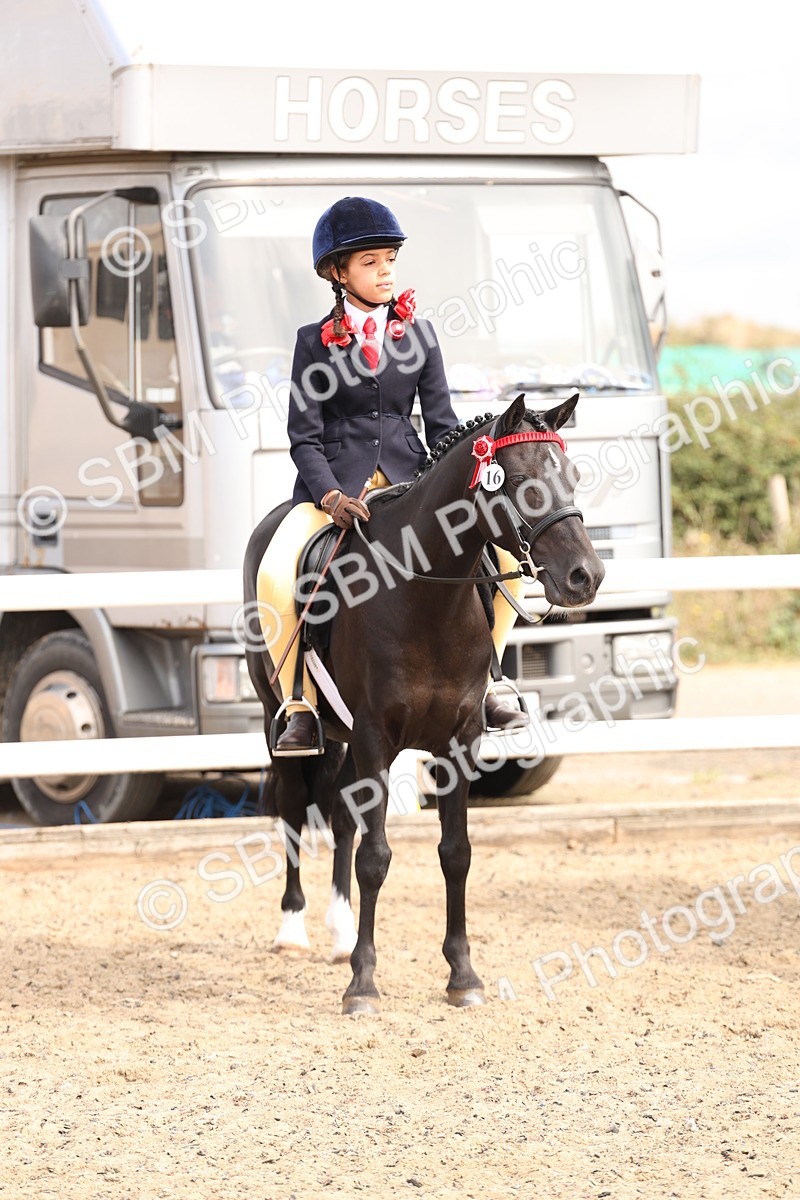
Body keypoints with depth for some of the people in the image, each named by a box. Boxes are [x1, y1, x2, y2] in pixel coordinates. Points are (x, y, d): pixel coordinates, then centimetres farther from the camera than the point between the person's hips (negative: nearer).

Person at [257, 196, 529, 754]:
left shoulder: (419, 334, 10)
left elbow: (443, 424, 9)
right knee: (275, 577, -31)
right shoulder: (316, 342, 3)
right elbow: (305, 435, -1)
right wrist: (330, 496, -19)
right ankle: (300, 708, -19)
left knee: (506, 558, -15)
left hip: (408, 479, 3)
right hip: (336, 481, -3)